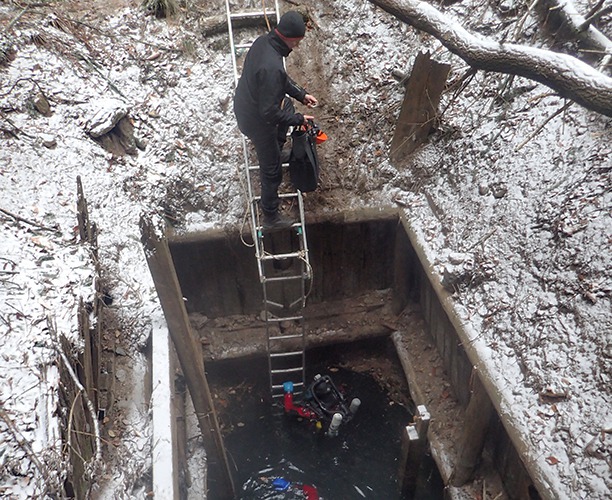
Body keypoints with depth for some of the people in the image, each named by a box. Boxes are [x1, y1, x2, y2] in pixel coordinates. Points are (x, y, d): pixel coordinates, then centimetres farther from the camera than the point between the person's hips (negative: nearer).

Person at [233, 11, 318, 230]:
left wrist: (301, 94, 6)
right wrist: (298, 119, -20)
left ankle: (275, 152, 54)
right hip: (257, 121, -9)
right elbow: (269, 112, -32)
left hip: (244, 105, 9)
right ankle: (271, 217, 26)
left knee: (287, 106, 36)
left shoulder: (263, 41, -8)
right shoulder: (272, 67, -38)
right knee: (272, 170, 8)